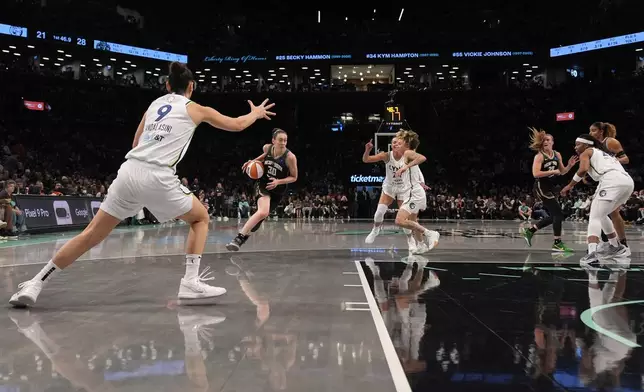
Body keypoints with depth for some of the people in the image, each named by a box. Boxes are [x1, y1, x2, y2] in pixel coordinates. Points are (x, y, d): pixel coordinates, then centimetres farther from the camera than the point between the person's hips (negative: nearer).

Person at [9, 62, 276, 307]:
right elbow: (237, 125, 22)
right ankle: (191, 282, 6)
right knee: (201, 218, 16)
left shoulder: (154, 105, 24)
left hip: (129, 171, 5)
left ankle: (34, 285, 10)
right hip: (157, 178, -5)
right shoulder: (195, 109, 12)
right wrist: (256, 113, 41)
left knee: (91, 234, 10)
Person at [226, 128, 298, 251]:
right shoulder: (267, 147, -10)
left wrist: (278, 182, -24)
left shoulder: (290, 157, -21)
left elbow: (294, 177, -10)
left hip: (278, 191, 0)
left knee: (262, 216, 9)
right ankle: (239, 238, -24)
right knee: (262, 212, -27)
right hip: (263, 184, 0)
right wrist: (253, 161, 1)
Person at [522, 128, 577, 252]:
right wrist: (553, 171, -20)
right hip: (541, 187, -8)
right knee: (558, 213, -12)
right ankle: (557, 243, -5)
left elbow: (562, 172, 16)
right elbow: (536, 173, -21)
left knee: (553, 216, 12)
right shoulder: (539, 156, -11)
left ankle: (529, 231, 22)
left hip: (550, 188, 8)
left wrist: (569, 166, -3)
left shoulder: (557, 155, 9)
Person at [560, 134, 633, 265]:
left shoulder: (585, 153, 14)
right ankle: (616, 247, 32)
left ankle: (592, 252, -31)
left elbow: (583, 170, -5)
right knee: (601, 215, 25)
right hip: (628, 182, 8)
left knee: (595, 217, -10)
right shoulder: (604, 153, 36)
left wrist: (569, 186, 3)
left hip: (612, 181, -8)